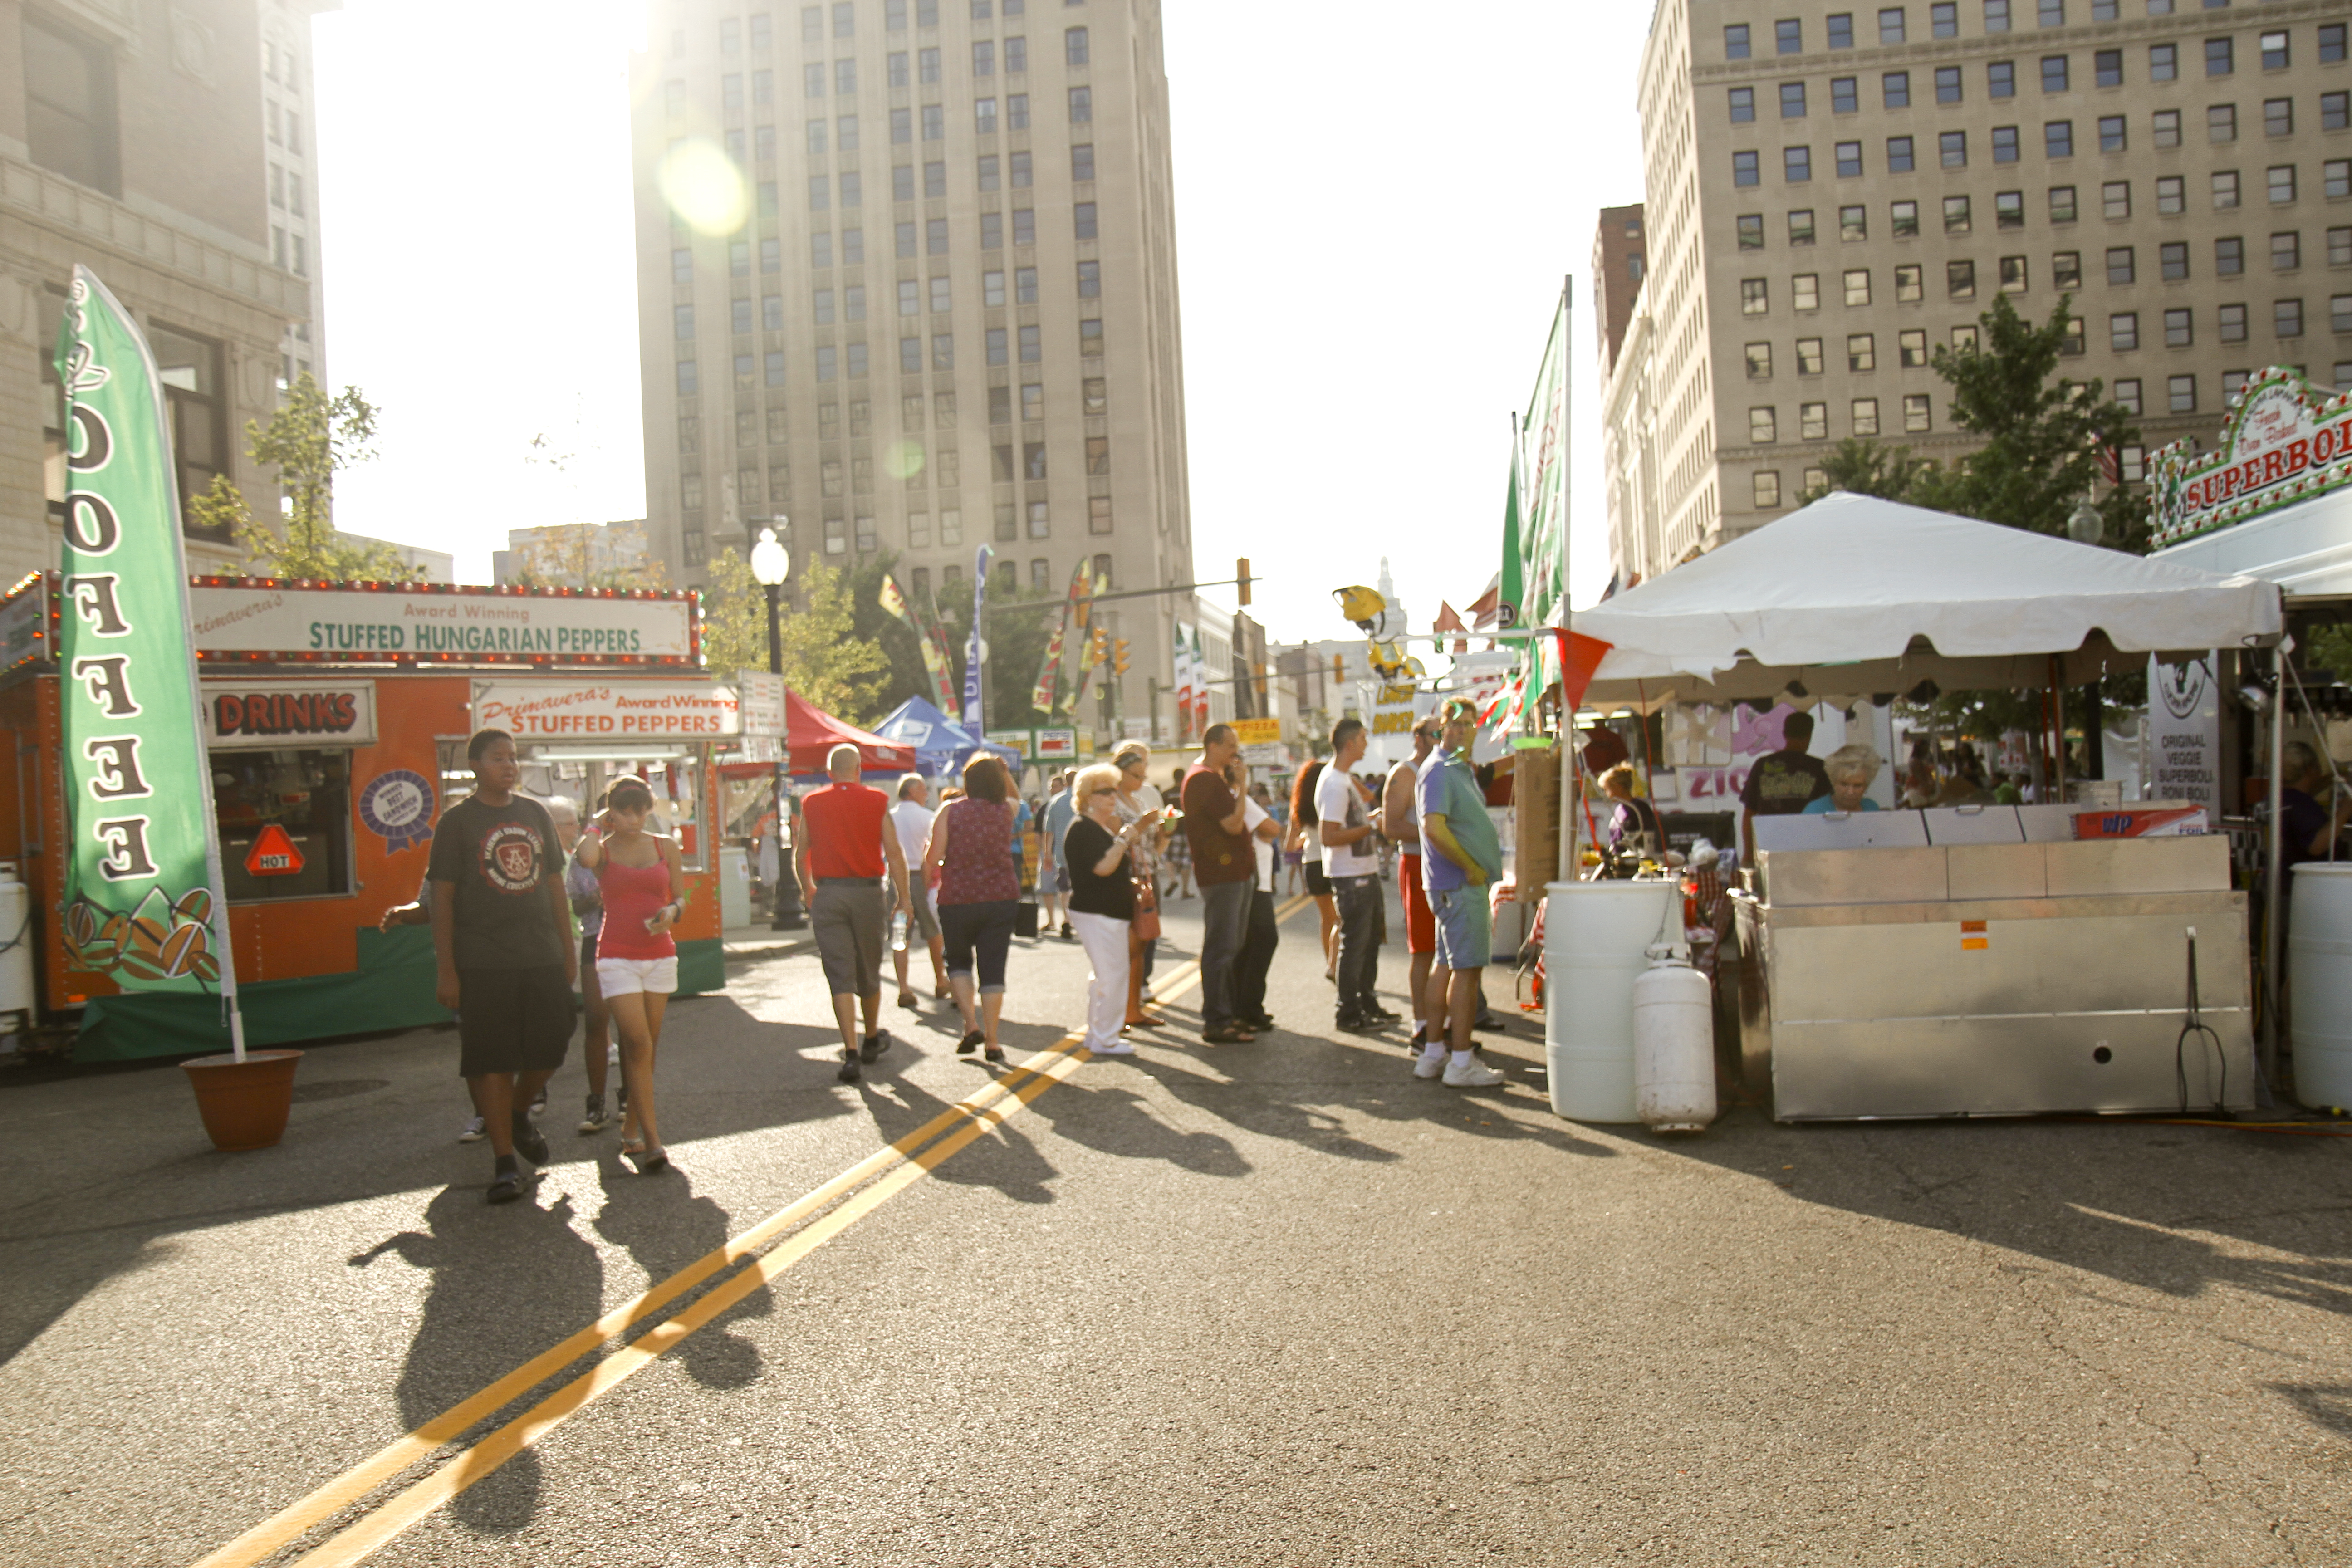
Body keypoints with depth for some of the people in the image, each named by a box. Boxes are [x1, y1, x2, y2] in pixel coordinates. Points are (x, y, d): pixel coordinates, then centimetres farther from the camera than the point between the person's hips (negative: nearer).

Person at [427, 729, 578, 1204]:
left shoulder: (535, 814, 12)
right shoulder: (457, 821, -1)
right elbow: (442, 898, -4)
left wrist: (568, 949, 14)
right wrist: (446, 970, -9)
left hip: (543, 957, 4)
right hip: (483, 963, -4)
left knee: (549, 1048, 7)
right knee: (492, 1060, -2)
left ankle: (519, 1115, 36)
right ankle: (504, 1162, 5)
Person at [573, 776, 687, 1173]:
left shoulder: (665, 846, 8)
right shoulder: (603, 850, -1)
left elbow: (682, 897, 13)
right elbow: (587, 857, -26)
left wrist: (672, 911, -11)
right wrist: (598, 826, -5)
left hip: (660, 955, 4)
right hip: (617, 957, -4)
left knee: (646, 1047, 9)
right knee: (638, 1044, -13)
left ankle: (631, 1133, 21)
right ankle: (651, 1140, -13)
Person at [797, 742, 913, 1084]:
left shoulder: (812, 804, 3)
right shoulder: (876, 801, 0)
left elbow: (800, 856, 9)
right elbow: (895, 855, -5)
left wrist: (807, 889, 27)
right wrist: (904, 898, 0)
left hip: (828, 895, 0)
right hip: (868, 893, 0)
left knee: (840, 977, 0)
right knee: (869, 973, 16)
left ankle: (851, 1053, -10)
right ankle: (872, 1040, 34)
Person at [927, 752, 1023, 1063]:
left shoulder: (950, 812, -6)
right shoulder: (1006, 811, 3)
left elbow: (933, 858, -9)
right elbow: (1013, 794, 28)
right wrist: (1001, 770, 13)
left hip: (957, 899, -1)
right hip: (1001, 898, 1)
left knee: (959, 961, 19)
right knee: (993, 967, 4)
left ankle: (971, 1024, 3)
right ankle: (992, 1041, 3)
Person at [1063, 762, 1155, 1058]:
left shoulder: (1107, 826, 17)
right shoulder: (1082, 828, -14)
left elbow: (1120, 865, 26)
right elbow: (1103, 867, -25)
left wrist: (1140, 833, 14)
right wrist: (1127, 836, -22)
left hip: (1111, 913, 11)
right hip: (1095, 914, -11)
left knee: (1102, 975, 16)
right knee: (1112, 975, -10)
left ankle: (1096, 1034, 24)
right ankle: (1105, 1039, -3)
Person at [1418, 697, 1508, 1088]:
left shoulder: (1462, 769, 16)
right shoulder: (1439, 770, -15)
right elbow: (1435, 829, -26)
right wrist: (1472, 868, -18)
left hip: (1465, 881, 10)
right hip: (1460, 884, -10)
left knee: (1447, 965, 13)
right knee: (1467, 968, -7)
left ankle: (1434, 1054, 20)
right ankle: (1461, 1063, -3)